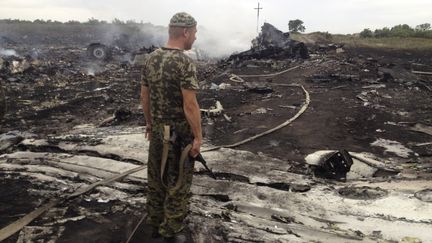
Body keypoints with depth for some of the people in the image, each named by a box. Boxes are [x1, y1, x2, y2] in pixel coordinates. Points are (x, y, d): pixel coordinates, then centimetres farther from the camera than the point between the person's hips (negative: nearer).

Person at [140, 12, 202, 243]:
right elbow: (190, 106, -23)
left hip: (158, 129, 7)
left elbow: (144, 96, 8)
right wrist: (198, 136, -14)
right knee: (178, 183, 8)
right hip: (180, 133, -7)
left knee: (156, 178, 18)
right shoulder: (185, 63, -21)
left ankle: (155, 223, 33)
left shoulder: (151, 58, 2)